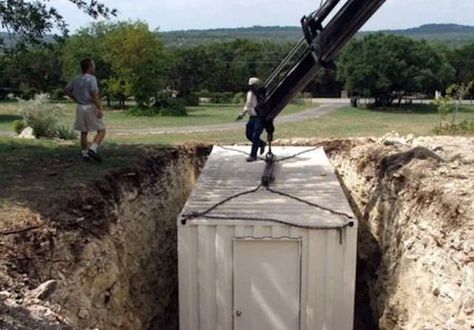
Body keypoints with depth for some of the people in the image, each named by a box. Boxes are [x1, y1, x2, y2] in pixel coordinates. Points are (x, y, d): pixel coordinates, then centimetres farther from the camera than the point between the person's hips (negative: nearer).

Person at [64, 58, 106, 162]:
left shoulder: (76, 79, 8)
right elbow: (94, 95, -23)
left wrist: (76, 99, 17)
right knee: (101, 130, -1)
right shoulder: (91, 78, -14)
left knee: (84, 132, 14)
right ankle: (92, 149, -18)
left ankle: (85, 154, 17)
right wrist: (100, 109, -22)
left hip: (80, 107, 7)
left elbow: (66, 91, 13)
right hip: (91, 107, -7)